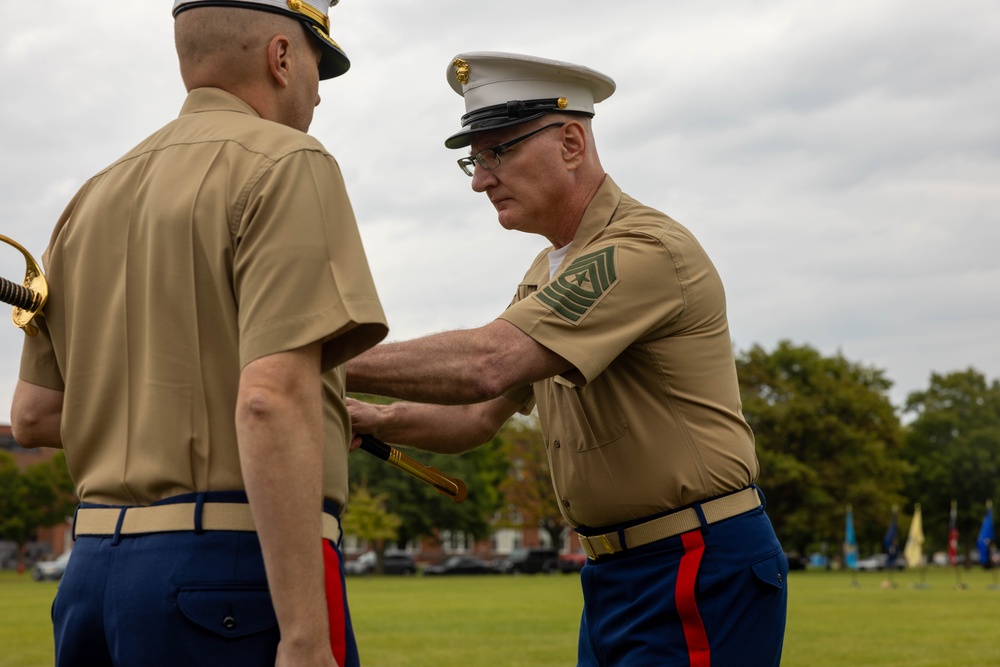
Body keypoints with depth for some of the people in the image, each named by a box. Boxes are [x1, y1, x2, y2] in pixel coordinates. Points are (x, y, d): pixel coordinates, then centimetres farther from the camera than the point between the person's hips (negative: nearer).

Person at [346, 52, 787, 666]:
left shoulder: (646, 248, -19)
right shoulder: (548, 273, 15)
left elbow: (486, 364, -29)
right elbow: (481, 416, 17)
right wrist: (370, 418, -1)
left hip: (701, 570, -9)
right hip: (616, 571, 9)